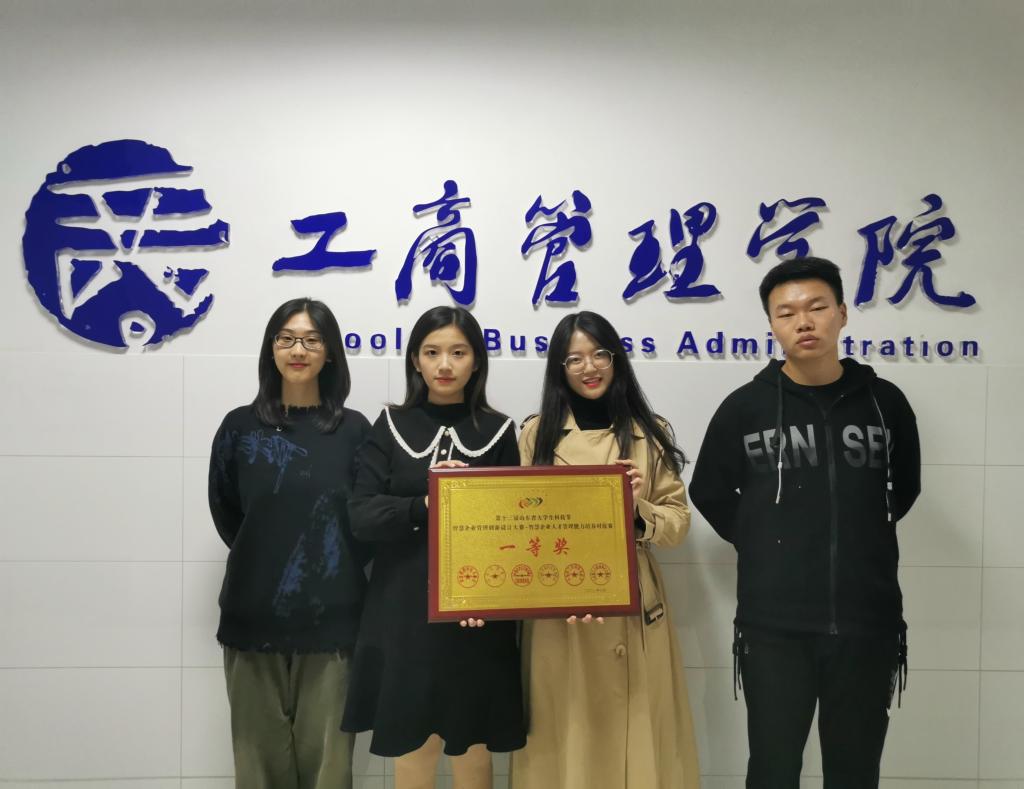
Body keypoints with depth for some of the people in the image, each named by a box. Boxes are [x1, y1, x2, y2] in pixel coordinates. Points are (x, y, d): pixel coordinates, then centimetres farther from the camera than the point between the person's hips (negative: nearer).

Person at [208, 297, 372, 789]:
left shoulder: (354, 430, 2)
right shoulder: (239, 427, 4)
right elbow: (226, 515, 12)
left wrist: (337, 568, -3)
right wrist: (265, 563, 7)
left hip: (331, 618, -1)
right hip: (253, 616, 1)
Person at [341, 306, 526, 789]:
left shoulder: (497, 431, 4)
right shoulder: (391, 427, 5)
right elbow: (360, 515, -4)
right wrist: (425, 505, -18)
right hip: (404, 610, 1)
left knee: (471, 739, 7)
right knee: (411, 738, 7)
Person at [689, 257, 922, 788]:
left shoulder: (885, 401, 3)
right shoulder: (745, 407, -3)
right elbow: (709, 494, 9)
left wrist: (861, 540, 11)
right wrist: (764, 546, 4)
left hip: (868, 620, 2)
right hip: (775, 625, -1)